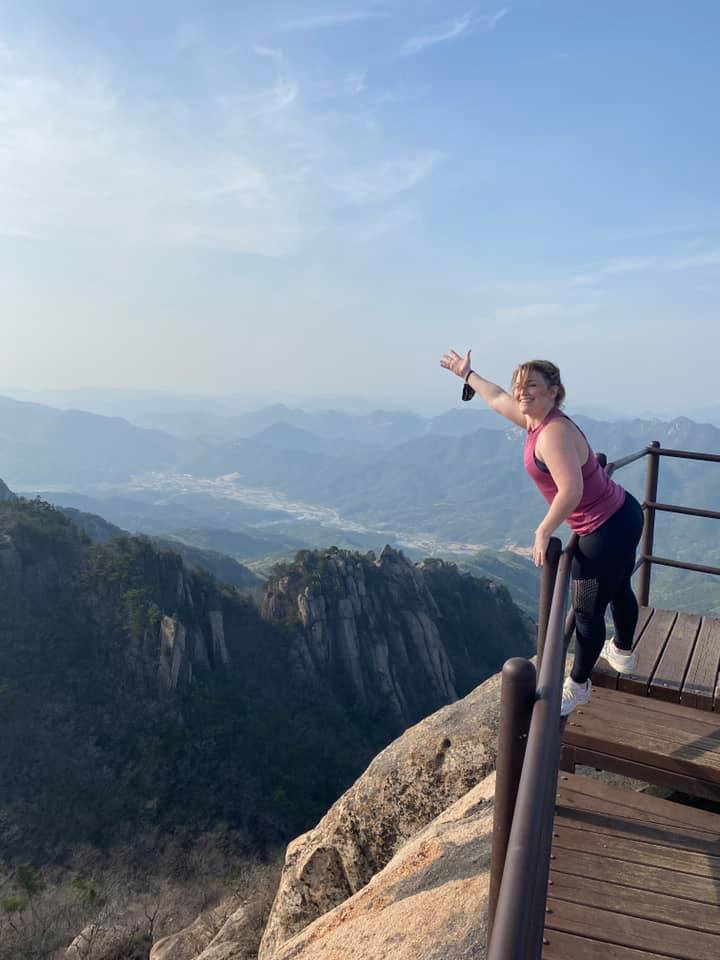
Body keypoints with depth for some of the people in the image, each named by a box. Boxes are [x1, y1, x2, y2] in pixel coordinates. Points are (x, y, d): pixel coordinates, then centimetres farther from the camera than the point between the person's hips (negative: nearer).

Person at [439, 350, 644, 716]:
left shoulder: (553, 433, -27)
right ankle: (622, 652, 55)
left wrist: (543, 532, -27)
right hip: (623, 514, 10)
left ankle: (578, 686, 24)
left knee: (588, 613, 6)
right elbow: (497, 398, 21)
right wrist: (467, 374, 33)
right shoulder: (534, 418, 2)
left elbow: (571, 490, -38)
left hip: (606, 531, -10)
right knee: (619, 590, 30)